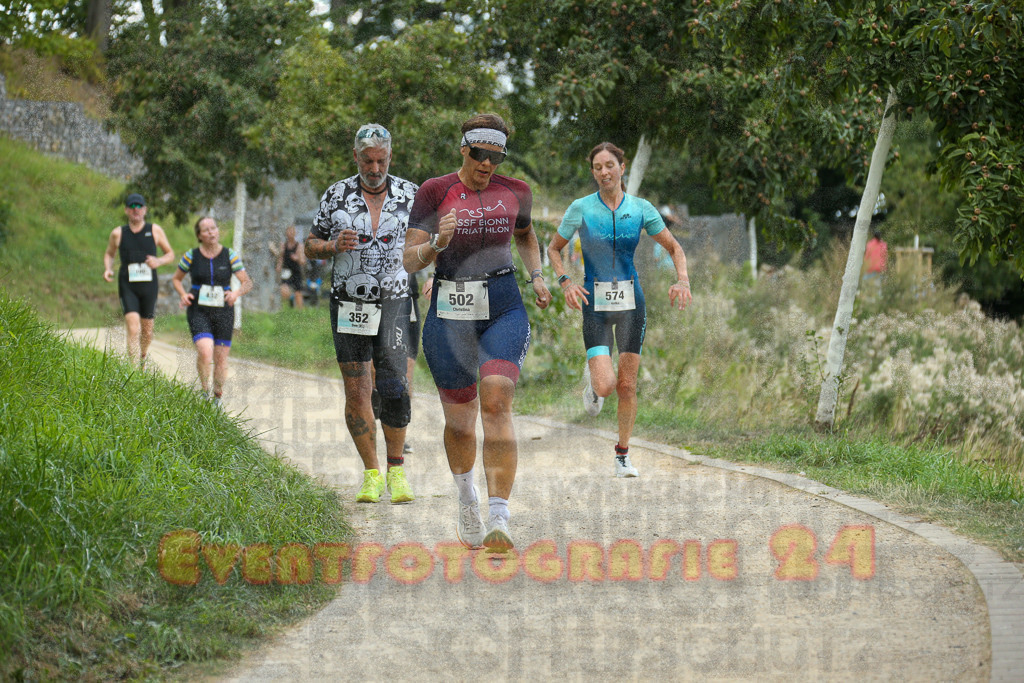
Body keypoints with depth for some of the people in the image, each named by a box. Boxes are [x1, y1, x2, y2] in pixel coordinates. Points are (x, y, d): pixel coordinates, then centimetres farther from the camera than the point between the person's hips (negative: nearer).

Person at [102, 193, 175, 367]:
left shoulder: (155, 230, 4)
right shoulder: (118, 233, 5)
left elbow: (170, 254, 12)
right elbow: (109, 254, 21)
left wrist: (159, 261, -10)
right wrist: (108, 269, 1)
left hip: (149, 285, 1)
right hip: (128, 286, -1)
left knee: (147, 330, 9)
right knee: (133, 329, -17)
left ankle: (142, 357, 40)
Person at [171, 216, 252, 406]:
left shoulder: (230, 255, 1)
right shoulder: (191, 256, 0)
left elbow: (247, 282, 0)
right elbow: (177, 279, 15)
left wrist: (236, 293, -21)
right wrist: (184, 294, -5)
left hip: (223, 311, 2)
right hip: (198, 311, -2)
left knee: (221, 358, 4)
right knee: (205, 352, -21)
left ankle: (218, 396, 26)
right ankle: (204, 391, 1)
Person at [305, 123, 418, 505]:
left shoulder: (410, 195, 1)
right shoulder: (336, 196, 2)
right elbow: (311, 246, 9)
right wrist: (334, 246, -12)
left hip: (395, 301, -1)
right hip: (349, 304, 1)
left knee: (393, 385, -14)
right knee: (357, 391, 1)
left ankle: (396, 470, 0)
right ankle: (371, 474, 13)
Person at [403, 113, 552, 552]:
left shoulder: (515, 193, 6)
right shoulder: (435, 193, -2)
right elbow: (409, 261, -4)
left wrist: (537, 276, 11)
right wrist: (437, 243, -24)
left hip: (504, 307, 0)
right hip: (450, 313, 0)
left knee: (496, 403, -19)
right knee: (459, 419, 8)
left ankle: (498, 521, -24)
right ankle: (467, 500, 38)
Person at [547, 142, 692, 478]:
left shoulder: (640, 208, 0)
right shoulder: (581, 208, -4)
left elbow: (674, 248, 8)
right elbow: (554, 249, 8)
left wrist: (682, 279, -9)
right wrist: (565, 282, -8)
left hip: (631, 301, 2)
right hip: (596, 303, -1)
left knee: (627, 385, 2)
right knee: (605, 385, -16)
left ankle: (623, 454, 17)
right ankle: (592, 378, 22)